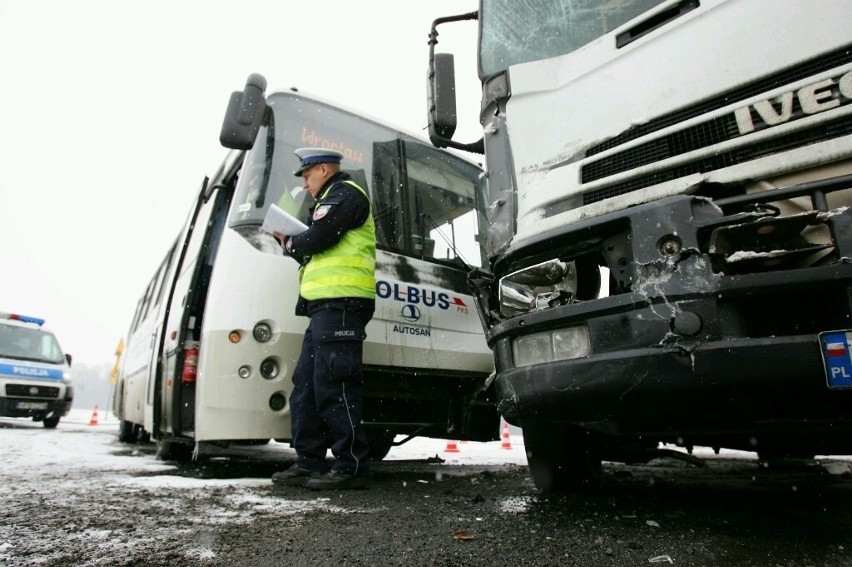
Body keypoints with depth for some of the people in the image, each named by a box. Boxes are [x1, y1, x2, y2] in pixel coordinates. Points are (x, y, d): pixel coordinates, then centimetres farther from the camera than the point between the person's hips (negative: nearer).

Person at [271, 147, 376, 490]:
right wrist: (290, 242, 16)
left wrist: (289, 243, 8)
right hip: (327, 306, 11)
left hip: (339, 303, -11)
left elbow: (315, 240, -11)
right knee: (306, 384, 8)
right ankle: (309, 463, 13)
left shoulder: (344, 194, 0)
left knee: (332, 385, -12)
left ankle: (351, 467, -5)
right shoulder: (333, 200, 33)